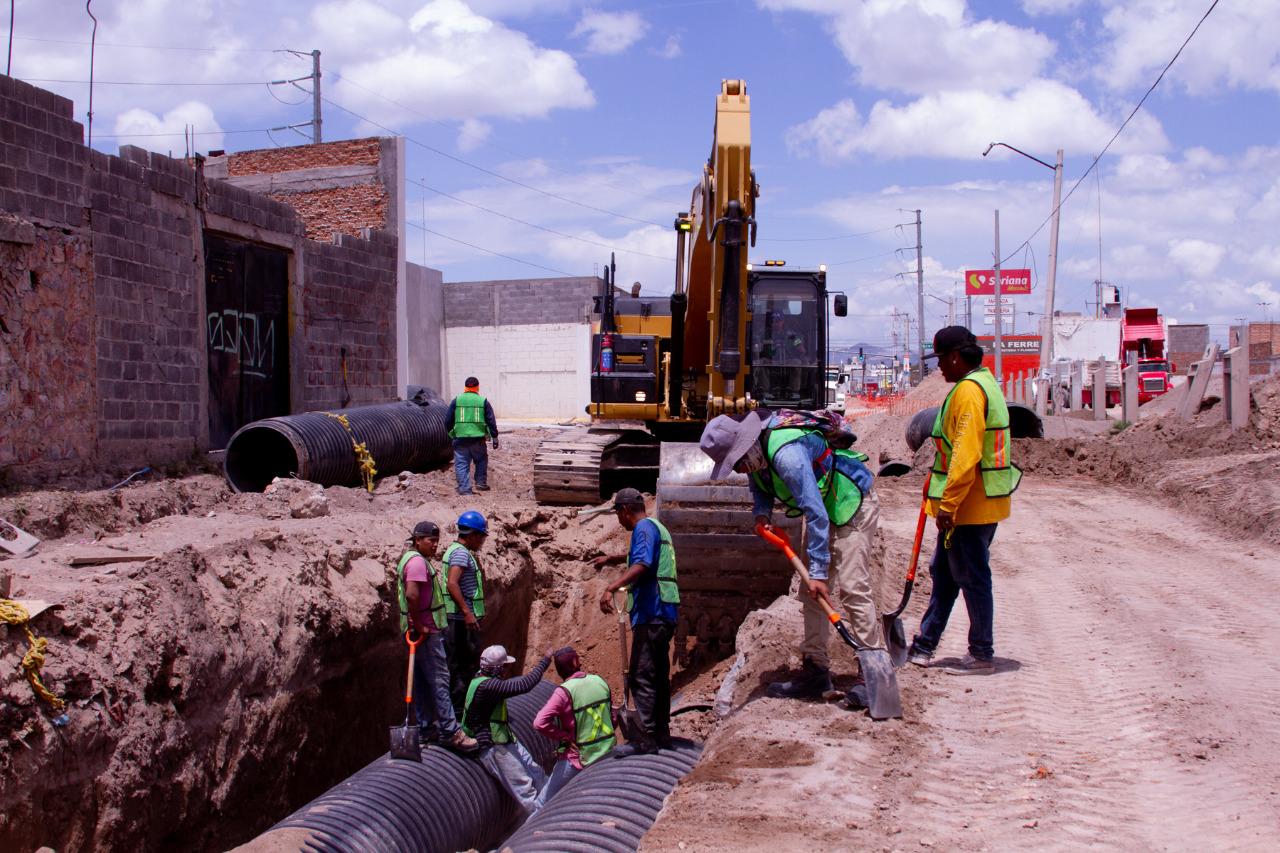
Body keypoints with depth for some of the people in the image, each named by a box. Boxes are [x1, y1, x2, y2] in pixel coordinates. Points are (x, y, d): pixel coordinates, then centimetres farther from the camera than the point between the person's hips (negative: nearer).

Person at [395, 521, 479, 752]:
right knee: (439, 679, -8)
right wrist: (419, 626, -21)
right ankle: (449, 731, -6)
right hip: (426, 632, -11)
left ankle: (426, 729, 20)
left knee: (423, 681, 14)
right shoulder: (417, 561, -16)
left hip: (423, 630, 11)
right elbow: (412, 596, -29)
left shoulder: (414, 559, 18)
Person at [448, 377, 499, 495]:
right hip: (477, 438, 0)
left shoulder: (456, 400, 5)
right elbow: (491, 421, 4)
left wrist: (450, 434, 20)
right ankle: (481, 483, 16)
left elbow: (449, 420, 8)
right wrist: (494, 437, 8)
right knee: (482, 459, 20)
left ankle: (464, 489, 0)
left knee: (461, 463, 4)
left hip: (460, 437, 0)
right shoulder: (483, 401, 4)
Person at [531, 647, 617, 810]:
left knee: (544, 801, 4)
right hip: (607, 752, 6)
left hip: (578, 756, -6)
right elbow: (612, 718, 9)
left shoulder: (563, 692, -18)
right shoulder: (601, 682, -1)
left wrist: (565, 736, -15)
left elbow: (539, 724, -27)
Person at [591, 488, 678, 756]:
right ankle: (662, 733, 21)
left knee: (641, 677, -10)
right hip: (665, 613, 10)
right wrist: (611, 558, 55)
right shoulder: (658, 528, 23)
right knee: (659, 675, 15)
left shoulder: (644, 527, -8)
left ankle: (647, 739, -11)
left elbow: (641, 565, -26)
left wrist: (610, 588, -35)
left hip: (650, 613, -10)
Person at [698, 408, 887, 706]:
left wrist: (819, 571, -35)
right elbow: (760, 486, 15)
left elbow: (815, 513, -35)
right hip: (823, 508, 9)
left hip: (853, 505, -9)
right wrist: (761, 513, -9)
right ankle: (815, 668, 8)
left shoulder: (787, 454, -34)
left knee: (852, 587, -16)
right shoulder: (756, 454, -5)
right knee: (811, 593, 4)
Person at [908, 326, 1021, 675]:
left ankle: (982, 655, 11)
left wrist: (948, 504, -22)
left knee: (972, 577, 0)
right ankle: (924, 646, 25)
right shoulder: (985, 382, 15)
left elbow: (966, 456, -25)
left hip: (970, 503, -11)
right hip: (982, 502, 11)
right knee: (944, 573, 16)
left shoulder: (969, 391, -19)